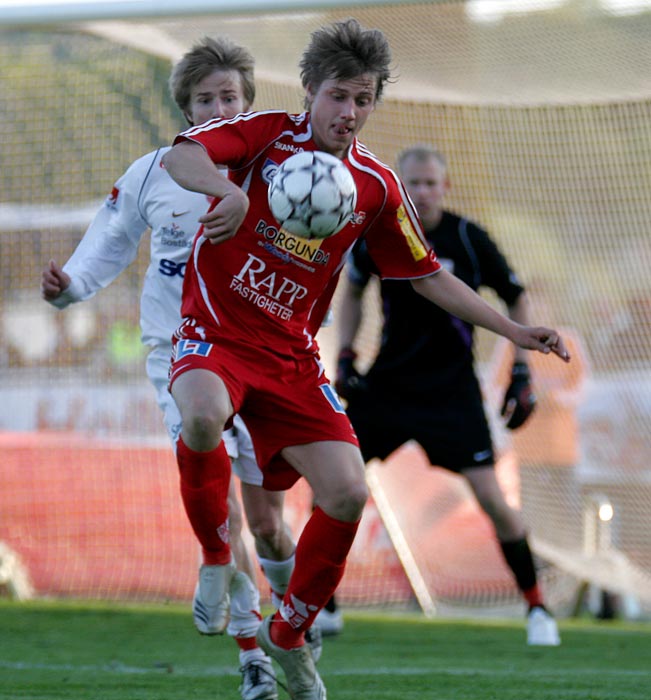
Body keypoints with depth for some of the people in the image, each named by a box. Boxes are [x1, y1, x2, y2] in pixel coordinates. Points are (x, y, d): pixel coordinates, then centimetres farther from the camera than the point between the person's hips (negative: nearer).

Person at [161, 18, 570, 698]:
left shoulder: (376, 186, 5)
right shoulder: (267, 134, -6)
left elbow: (427, 275, 14)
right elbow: (179, 156, -23)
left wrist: (512, 329, 7)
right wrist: (228, 189, -45)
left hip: (292, 355, 4)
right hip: (215, 331, -4)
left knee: (347, 493, -10)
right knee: (203, 418, -38)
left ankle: (288, 634, 16)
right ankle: (217, 558, -10)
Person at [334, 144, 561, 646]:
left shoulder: (469, 240, -12)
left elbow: (516, 299, 1)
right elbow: (354, 290, 15)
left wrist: (522, 374, -4)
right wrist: (345, 356, 4)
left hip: (451, 388, -3)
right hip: (388, 380, 3)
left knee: (491, 498, -12)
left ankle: (537, 608, 6)